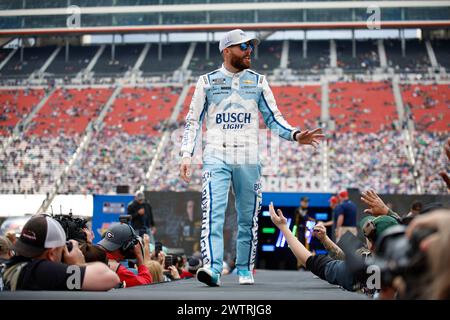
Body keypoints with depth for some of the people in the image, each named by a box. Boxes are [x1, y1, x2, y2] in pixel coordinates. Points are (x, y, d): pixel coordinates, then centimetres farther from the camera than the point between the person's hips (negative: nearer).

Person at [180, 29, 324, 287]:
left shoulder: (258, 81, 12)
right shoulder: (207, 81, 9)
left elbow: (274, 119, 10)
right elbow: (193, 120, 9)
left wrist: (296, 135, -7)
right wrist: (187, 154, -2)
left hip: (248, 159, 2)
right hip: (216, 158, -1)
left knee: (248, 219, 4)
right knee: (213, 212, -16)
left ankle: (245, 270, 16)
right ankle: (213, 267, -23)